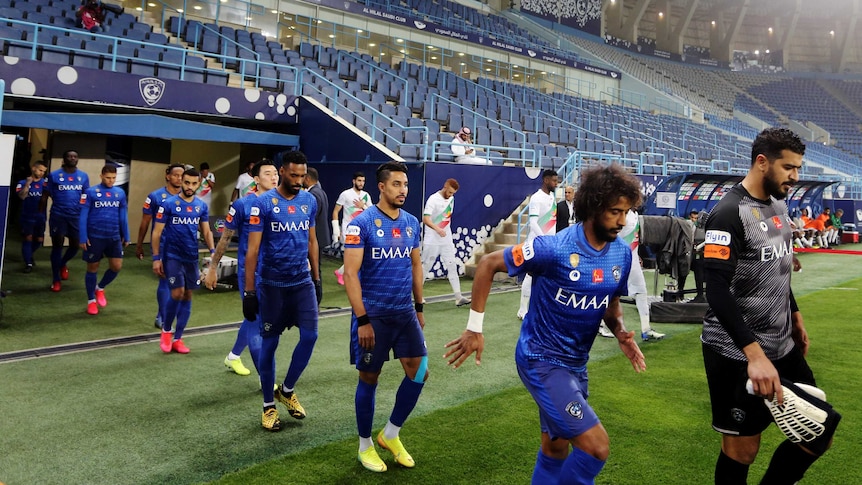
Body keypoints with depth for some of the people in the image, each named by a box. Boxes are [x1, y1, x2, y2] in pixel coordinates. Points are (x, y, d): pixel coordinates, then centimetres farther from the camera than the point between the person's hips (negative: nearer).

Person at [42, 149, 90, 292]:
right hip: (58, 216, -3)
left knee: (75, 245, 10)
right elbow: (45, 196, 0)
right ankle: (56, 280, 13)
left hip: (77, 216, 3)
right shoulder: (54, 175, -3)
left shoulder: (84, 176, 5)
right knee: (57, 246, 3)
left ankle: (63, 264, 43)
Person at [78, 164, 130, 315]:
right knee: (92, 268, 8)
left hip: (114, 237, 3)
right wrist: (83, 238, -10)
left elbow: (123, 216, 10)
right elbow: (83, 216, -7)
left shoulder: (120, 193, 4)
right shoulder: (90, 192, -7)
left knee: (117, 266, 0)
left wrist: (126, 237, 10)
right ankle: (91, 300, 23)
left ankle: (100, 288, 28)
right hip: (94, 237, -3)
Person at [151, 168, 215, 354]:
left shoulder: (202, 206, 3)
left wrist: (212, 251, -6)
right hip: (172, 256, -4)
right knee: (177, 293, -13)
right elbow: (157, 232, -6)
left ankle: (178, 338, 17)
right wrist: (156, 258, -10)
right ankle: (166, 330, 13)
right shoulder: (169, 204, -8)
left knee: (187, 296, 6)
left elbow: (206, 231, 11)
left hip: (191, 257, 4)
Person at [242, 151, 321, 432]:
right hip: (272, 284, -4)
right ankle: (269, 405, 21)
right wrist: (249, 292, -12)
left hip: (302, 282, 4)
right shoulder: (263, 203, -10)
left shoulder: (309, 201, 4)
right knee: (269, 343, 6)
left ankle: (287, 390, 20)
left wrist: (316, 278, 13)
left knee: (310, 336, -4)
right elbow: (252, 250, -10)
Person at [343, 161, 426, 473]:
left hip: (405, 313, 6)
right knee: (369, 379, 7)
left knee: (419, 373, 3)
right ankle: (365, 446, 26)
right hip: (373, 315, -5)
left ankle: (390, 435, 25)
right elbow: (350, 274, -15)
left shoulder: (412, 223, 5)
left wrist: (419, 307, 15)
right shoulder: (362, 223, -13)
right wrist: (362, 320, -18)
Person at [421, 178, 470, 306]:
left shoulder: (451, 199, 8)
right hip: (432, 241, -6)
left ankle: (458, 297, -3)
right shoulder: (433, 199, -14)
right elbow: (425, 219, -28)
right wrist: (437, 229, -43)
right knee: (426, 267, 4)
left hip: (447, 241, 6)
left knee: (452, 266, -1)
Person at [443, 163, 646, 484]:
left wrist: (620, 332, -9)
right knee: (597, 445, -13)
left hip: (576, 363, 7)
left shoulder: (622, 253, -2)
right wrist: (475, 328, -14)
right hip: (541, 360, -7)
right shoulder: (553, 248, -23)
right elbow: (487, 264, -14)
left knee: (556, 449, 19)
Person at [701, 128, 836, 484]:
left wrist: (795, 314, 26)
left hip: (783, 347, 8)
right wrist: (755, 354, -33)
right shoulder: (729, 214, -18)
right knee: (742, 449, 3)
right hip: (737, 353, -8)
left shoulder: (778, 206, 9)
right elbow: (717, 292, -27)